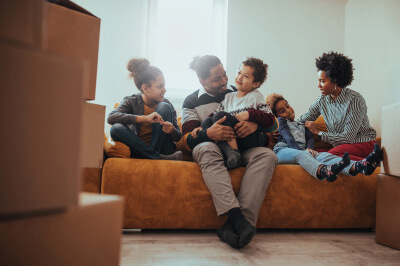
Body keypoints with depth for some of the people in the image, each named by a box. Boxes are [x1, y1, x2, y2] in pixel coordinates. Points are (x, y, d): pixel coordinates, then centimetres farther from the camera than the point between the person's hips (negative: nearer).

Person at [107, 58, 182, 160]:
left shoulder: (165, 103, 1)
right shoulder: (132, 101, -3)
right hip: (139, 150, 0)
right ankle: (159, 158, -25)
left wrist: (171, 130, -22)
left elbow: (178, 137, 4)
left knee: (164, 107, -14)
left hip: (161, 148, 0)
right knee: (116, 129, -27)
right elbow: (111, 118, -24)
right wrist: (145, 118, -33)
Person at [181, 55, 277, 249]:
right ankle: (237, 217, -49)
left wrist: (256, 124, -14)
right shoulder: (192, 101, 10)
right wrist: (208, 133, -25)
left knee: (267, 155, -30)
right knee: (207, 149, -37)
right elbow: (187, 139, -2)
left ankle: (233, 225, -41)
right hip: (213, 149, -1)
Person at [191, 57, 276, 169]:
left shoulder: (256, 96, 9)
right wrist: (202, 127, -3)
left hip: (252, 141, -5)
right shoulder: (228, 97, 22)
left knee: (221, 116, -21)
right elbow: (213, 115, 14)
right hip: (229, 140, 5)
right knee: (207, 121, -15)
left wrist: (250, 114, -14)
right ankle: (228, 151, -35)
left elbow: (270, 120, -1)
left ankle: (235, 152, -29)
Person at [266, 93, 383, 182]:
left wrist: (309, 148, -5)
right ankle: (325, 171, -76)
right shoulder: (280, 121, 22)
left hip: (303, 151, 5)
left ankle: (358, 167, -59)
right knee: (300, 155, -41)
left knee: (323, 155, -28)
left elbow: (310, 137, 20)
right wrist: (301, 151, -16)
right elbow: (288, 138, 2)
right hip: (283, 151, -4)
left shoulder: (301, 123, 39)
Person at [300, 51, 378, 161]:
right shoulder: (322, 99, 1)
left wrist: (318, 132, -11)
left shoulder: (355, 100, -16)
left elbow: (348, 138, -16)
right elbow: (302, 121, 6)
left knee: (330, 155, -36)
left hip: (363, 144, -6)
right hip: (340, 146, 7)